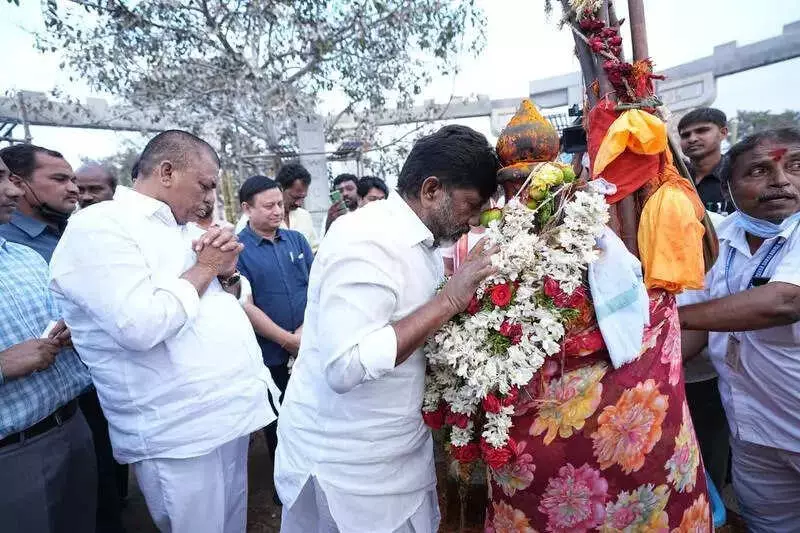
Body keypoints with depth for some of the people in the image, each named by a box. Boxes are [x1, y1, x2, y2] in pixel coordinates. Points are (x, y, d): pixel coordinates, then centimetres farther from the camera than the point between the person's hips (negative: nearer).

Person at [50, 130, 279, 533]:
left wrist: (226, 271, -3)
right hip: (181, 432, -8)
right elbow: (140, 326, -28)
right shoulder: (97, 227, -14)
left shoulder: (183, 229, 12)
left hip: (232, 410, 8)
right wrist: (204, 268, -13)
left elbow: (230, 300, 19)